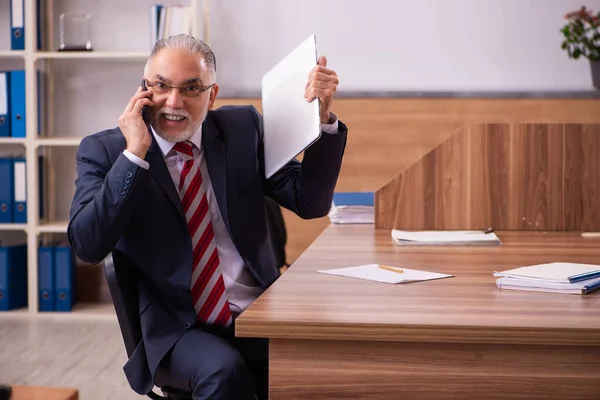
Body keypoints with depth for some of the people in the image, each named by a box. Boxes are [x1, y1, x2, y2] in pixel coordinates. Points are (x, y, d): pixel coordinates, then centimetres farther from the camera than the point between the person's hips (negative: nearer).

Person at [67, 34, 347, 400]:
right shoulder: (105, 150, 0)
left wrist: (323, 116, -8)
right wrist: (134, 153, -17)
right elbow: (88, 245, -13)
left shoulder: (243, 128, 8)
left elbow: (310, 201, 4)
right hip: (175, 329, -2)